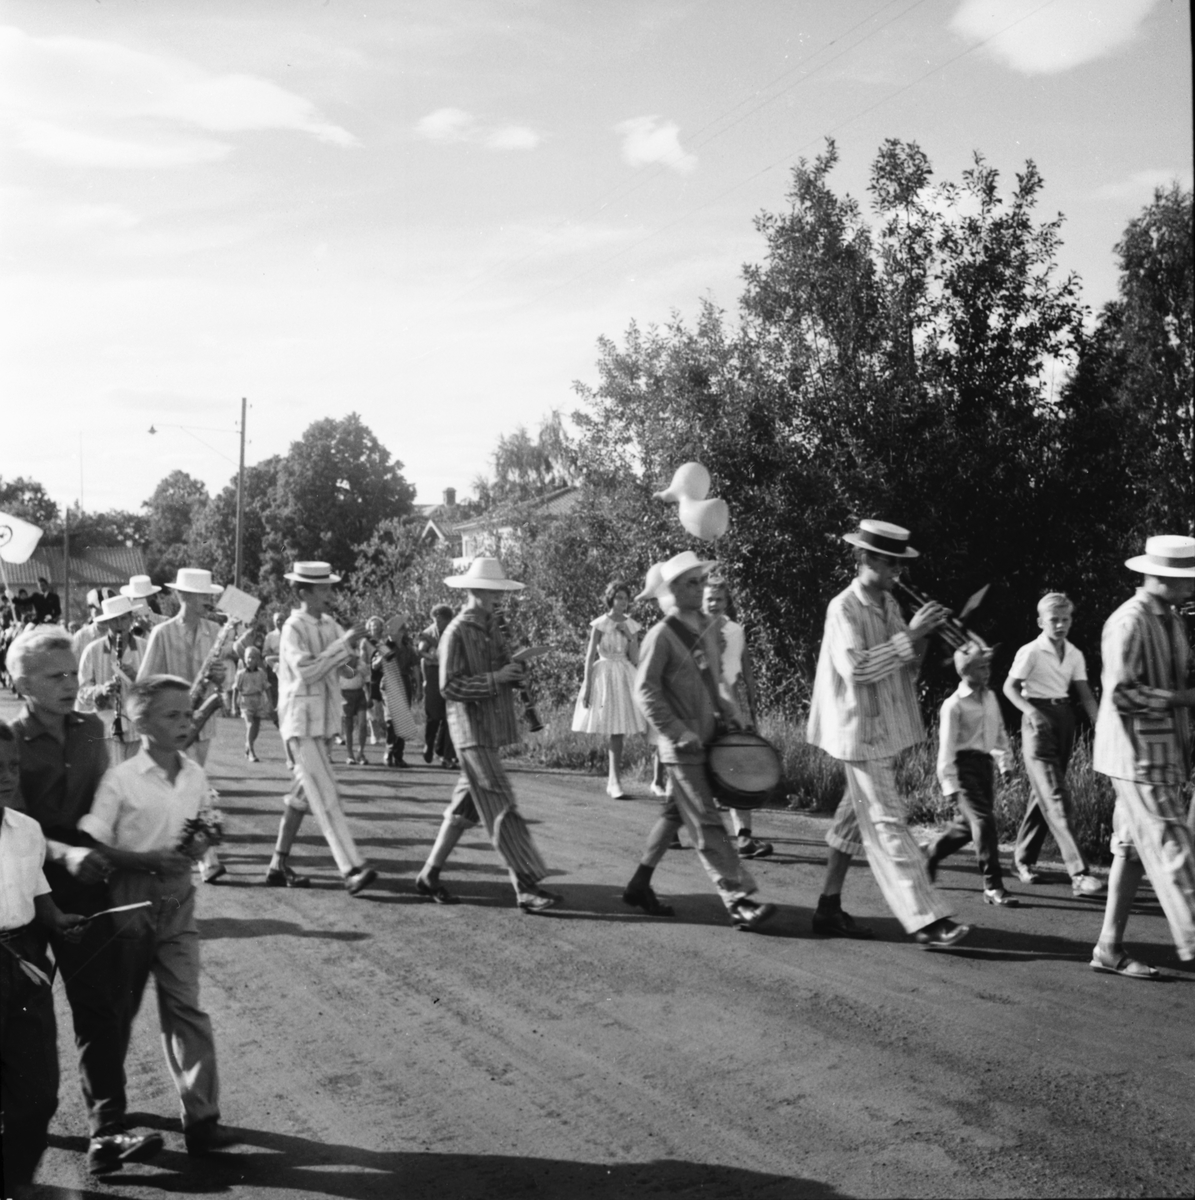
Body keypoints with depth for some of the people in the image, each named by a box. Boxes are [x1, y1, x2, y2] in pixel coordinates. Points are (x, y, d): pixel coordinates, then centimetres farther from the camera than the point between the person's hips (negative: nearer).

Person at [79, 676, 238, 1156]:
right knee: (118, 1006, 12)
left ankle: (201, 1116, -1)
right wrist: (147, 860, -22)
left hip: (178, 900, 3)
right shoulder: (121, 780, -12)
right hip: (130, 900, -3)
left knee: (185, 1006, -2)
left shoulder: (196, 776, 2)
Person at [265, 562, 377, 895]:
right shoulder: (293, 628, -12)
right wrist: (343, 643, -22)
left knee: (303, 794, 15)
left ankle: (279, 865, 25)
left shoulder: (329, 624, 10)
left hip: (325, 721, 8)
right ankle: (352, 869, -19)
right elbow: (307, 671, -23)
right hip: (301, 722, -8)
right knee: (326, 797, -13)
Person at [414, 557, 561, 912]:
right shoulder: (457, 633, -12)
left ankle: (429, 876, 24)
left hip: (492, 730, 9)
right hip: (472, 732, -9)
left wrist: (515, 672, -2)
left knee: (465, 808, 14)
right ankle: (527, 887, -11)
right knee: (502, 810, -10)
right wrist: (495, 679, -22)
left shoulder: (491, 628, 15)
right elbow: (449, 686, -18)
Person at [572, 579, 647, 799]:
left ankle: (613, 782, 12)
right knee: (613, 732, -8)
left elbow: (635, 659, 6)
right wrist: (587, 686, -9)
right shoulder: (600, 624, -5)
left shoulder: (631, 625, 7)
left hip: (625, 676, 4)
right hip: (604, 674, -4)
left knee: (619, 731, 3)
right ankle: (614, 782, -7)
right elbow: (590, 656, -5)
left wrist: (629, 637, -8)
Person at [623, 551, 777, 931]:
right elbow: (645, 692, -13)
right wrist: (679, 732, -18)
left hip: (706, 739, 8)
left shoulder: (709, 628, 10)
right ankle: (739, 901, -8)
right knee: (706, 824, -7)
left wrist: (729, 711, 8)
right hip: (680, 746, -8)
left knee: (675, 813, 16)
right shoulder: (662, 635, -12)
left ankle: (639, 886, 28)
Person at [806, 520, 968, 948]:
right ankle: (926, 920, -10)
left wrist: (918, 644, -6)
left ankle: (829, 908, 24)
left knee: (856, 817, 14)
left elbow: (903, 671, 14)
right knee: (887, 824, -8)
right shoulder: (844, 608, -14)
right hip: (861, 732, -9)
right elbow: (855, 667, -27)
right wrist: (910, 634, -26)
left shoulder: (888, 604, 10)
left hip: (887, 729, 9)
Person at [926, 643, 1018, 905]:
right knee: (983, 820, -13)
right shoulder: (954, 705, -11)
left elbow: (1000, 731, 21)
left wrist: (1006, 761, 16)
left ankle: (931, 855, 37)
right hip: (963, 764, -8)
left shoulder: (990, 697, 10)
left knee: (968, 824, 14)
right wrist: (949, 783, -14)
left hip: (983, 764, 8)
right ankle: (993, 886, -9)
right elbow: (946, 746, -11)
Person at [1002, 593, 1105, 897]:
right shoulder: (1031, 652, -7)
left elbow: (1085, 694, 5)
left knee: (1043, 794, 14)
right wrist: (1031, 711, -23)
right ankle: (1080, 875, -21)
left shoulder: (1075, 655, 9)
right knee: (1056, 797, -13)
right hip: (1039, 720, -7)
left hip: (1064, 718, 7)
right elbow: (1010, 687, -6)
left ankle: (1023, 858, 30)